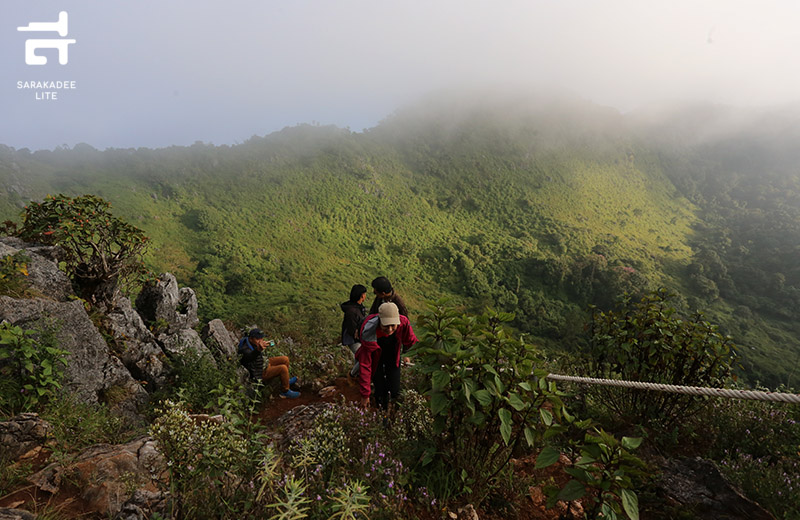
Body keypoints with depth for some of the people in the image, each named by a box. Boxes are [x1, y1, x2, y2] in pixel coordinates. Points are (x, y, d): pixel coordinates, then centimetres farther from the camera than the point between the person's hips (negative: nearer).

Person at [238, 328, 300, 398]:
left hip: (264, 363, 9)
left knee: (285, 359, 6)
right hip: (260, 373, -9)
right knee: (283, 368, -23)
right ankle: (285, 392, -5)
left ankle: (286, 380, 26)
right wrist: (259, 349, -77)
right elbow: (250, 356, -55)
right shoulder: (246, 349, -33)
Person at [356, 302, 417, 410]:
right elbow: (365, 365, -30)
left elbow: (412, 343, -10)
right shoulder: (369, 333, -39)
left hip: (393, 358, 2)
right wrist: (365, 395, -24)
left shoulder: (403, 322, -33)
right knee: (380, 392, 0)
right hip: (376, 359, -2)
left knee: (395, 392, 4)